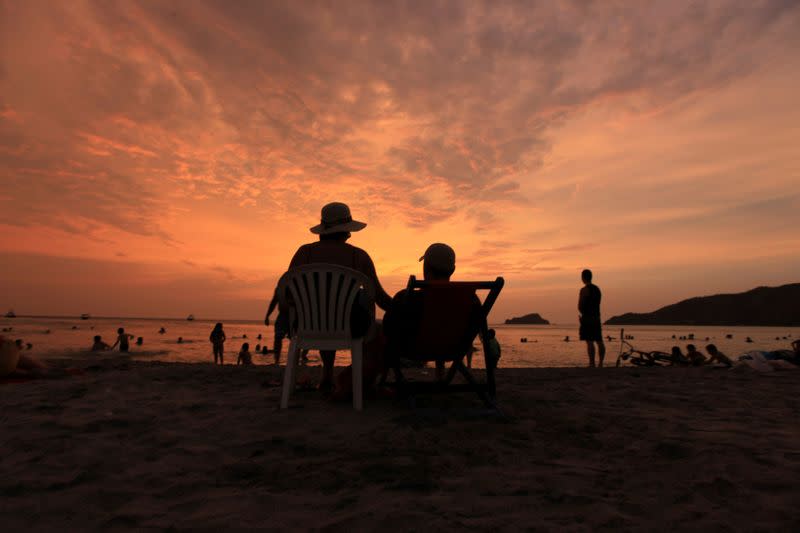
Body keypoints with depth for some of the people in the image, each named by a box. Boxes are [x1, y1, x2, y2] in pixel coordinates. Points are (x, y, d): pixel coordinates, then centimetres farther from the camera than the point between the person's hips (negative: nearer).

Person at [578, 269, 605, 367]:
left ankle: (592, 363, -10)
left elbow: (580, 307, -13)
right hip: (596, 318, 8)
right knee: (599, 341, 10)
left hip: (587, 318, -8)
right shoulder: (597, 289, 14)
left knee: (589, 341, -8)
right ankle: (600, 363, 13)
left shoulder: (584, 290, -12)